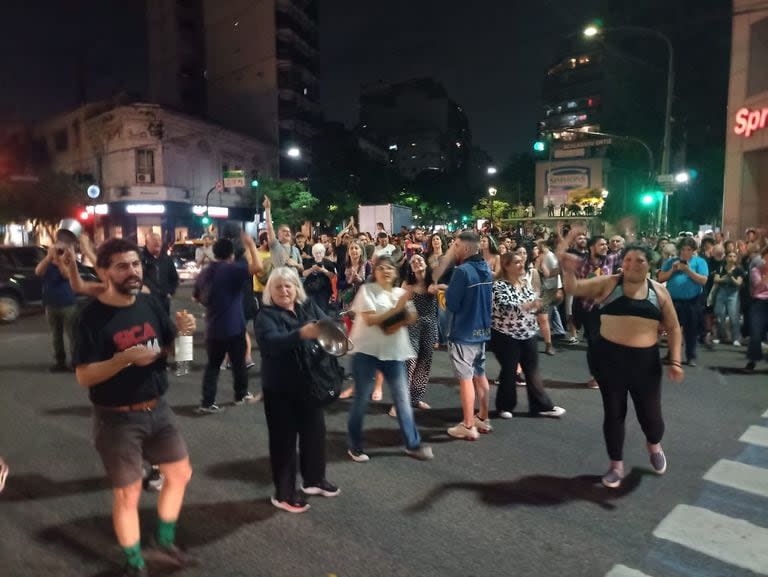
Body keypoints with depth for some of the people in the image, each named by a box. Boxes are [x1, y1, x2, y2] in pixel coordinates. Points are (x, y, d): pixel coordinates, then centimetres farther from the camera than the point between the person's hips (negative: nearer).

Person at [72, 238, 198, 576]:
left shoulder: (150, 304, -1)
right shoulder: (93, 316, -16)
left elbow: (169, 349, 7)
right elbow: (83, 376, -18)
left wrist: (182, 332, -14)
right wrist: (126, 357, -30)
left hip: (157, 409, 5)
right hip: (117, 418, -5)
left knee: (180, 473, 14)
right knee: (127, 493, 9)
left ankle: (165, 542, 37)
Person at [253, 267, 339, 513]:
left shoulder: (309, 306, 3)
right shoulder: (266, 315, -11)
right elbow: (271, 343, -29)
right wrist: (301, 334, -44)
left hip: (310, 383, 5)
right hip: (280, 388, -5)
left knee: (315, 432, 17)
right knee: (284, 438, 5)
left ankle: (314, 479, 38)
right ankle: (284, 493, 20)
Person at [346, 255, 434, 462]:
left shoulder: (401, 293, 10)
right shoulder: (367, 290, -6)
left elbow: (411, 319, 6)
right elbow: (369, 319, -17)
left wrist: (403, 319, -16)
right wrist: (396, 309, -20)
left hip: (394, 351, 4)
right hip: (367, 351, -4)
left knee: (402, 397, 7)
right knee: (362, 399, 5)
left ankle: (413, 444, 18)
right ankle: (354, 446, 20)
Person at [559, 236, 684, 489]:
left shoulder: (659, 291, 4)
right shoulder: (608, 283, -2)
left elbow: (673, 328, 8)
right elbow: (574, 288, -8)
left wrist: (675, 360, 0)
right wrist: (568, 270, -28)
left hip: (646, 360, 1)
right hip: (610, 357, -1)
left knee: (650, 413, 9)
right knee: (614, 413, 7)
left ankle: (654, 445, 45)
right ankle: (616, 465, 26)